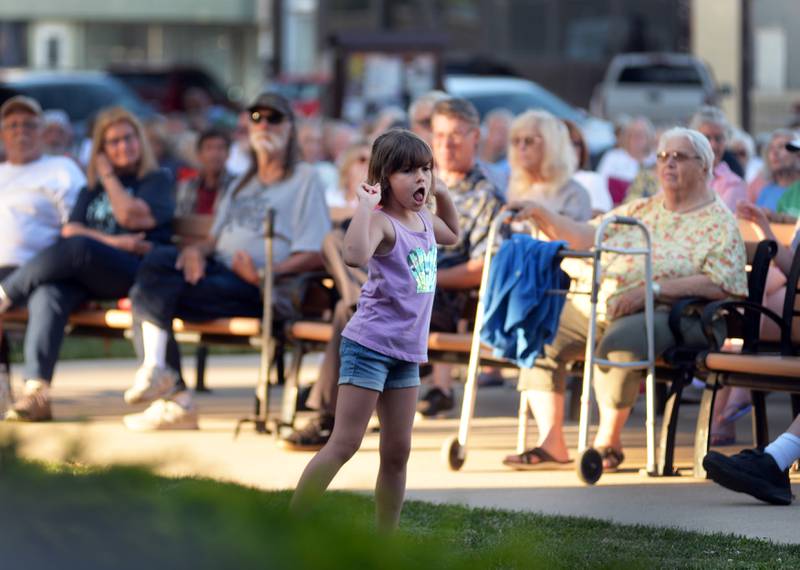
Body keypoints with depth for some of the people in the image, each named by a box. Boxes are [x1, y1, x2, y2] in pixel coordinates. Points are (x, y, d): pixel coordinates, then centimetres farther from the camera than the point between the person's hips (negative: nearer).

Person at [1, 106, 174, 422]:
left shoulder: (157, 180, 17)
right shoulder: (92, 190, 30)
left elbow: (130, 215, -2)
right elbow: (69, 229, 12)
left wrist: (108, 175, 11)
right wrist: (112, 241, -5)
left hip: (133, 272, -4)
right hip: (84, 277, 4)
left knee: (77, 247, -36)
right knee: (47, 293, -33)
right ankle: (36, 391, -46)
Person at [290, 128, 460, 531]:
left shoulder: (423, 219, 10)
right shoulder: (382, 222, -16)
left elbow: (451, 236, 35)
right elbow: (355, 255, -39)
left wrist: (443, 195, 20)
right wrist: (365, 205, -33)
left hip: (406, 353, 8)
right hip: (370, 344, -8)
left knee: (397, 453, 10)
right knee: (344, 445, -11)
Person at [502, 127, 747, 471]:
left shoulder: (719, 223, 3)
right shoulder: (642, 210, 23)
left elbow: (720, 285, -12)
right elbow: (585, 238, 18)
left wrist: (651, 290, -20)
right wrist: (542, 216, 1)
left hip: (664, 314, -7)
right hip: (598, 305, 7)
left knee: (620, 343, -37)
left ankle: (608, 441, -17)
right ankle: (551, 445, -11)